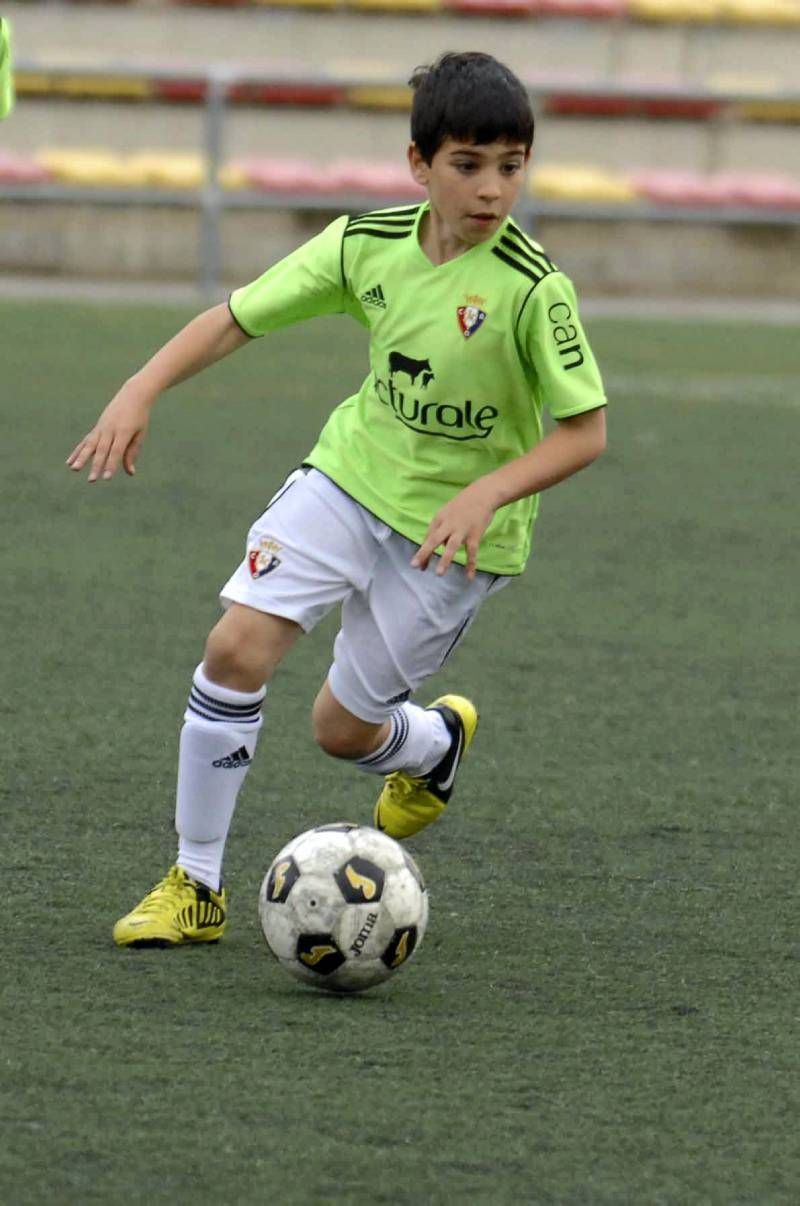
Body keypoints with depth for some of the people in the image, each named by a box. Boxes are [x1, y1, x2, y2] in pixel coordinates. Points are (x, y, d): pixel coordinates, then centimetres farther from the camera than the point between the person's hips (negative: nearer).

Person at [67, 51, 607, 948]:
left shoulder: (532, 287, -21)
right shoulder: (368, 243, -8)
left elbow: (585, 432, -16)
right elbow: (236, 319, 1)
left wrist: (486, 492, -29)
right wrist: (141, 391, -12)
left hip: (455, 528, -3)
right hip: (351, 473, 3)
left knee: (341, 728, 4)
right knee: (237, 644, -16)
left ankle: (437, 744, 43)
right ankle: (195, 887, -3)